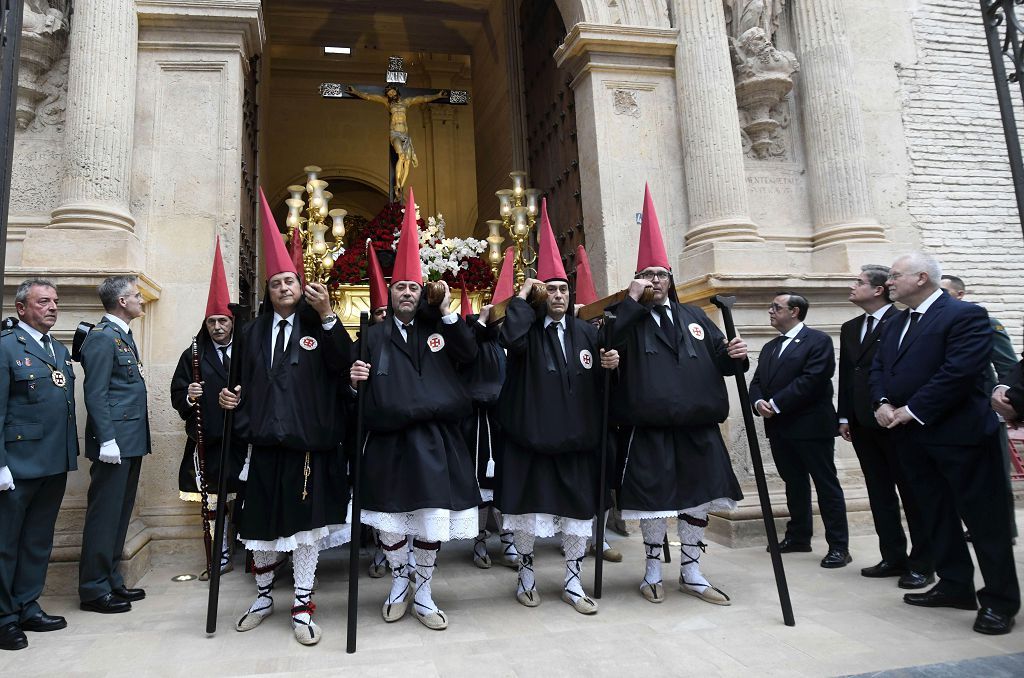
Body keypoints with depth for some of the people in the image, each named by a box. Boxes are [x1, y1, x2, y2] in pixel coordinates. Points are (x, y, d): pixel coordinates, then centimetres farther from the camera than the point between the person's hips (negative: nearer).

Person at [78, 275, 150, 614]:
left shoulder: (124, 336, 17)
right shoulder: (102, 336, -11)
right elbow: (95, 394, -17)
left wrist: (135, 438, 16)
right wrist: (107, 440, -21)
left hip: (130, 441, 9)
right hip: (115, 441, -9)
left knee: (119, 515, 15)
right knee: (104, 516, -1)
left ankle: (112, 581, 25)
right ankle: (94, 590, 10)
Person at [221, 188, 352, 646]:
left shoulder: (318, 326, 2)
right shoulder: (252, 332, 13)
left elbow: (344, 366, -16)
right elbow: (245, 383, 18)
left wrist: (327, 316, -23)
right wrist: (232, 397, -3)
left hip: (309, 441, -3)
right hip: (264, 441, 3)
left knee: (306, 523, 4)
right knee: (262, 523, 13)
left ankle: (302, 607, 18)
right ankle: (263, 597, 35)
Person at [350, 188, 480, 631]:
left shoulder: (437, 328, 9)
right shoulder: (374, 335, 9)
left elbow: (470, 355, -5)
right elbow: (359, 377, 9)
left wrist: (448, 313, -10)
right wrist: (355, 376, -14)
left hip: (434, 439, 0)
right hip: (387, 440, 0)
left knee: (432, 519, 5)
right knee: (390, 520, 7)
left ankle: (423, 593, 25)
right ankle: (399, 585, 32)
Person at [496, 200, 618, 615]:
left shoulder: (586, 332, 8)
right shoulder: (528, 331, -2)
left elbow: (597, 385, 13)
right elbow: (509, 339, -27)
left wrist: (607, 366, -10)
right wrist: (522, 296, -15)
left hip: (576, 438, 3)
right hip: (531, 436, -3)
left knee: (578, 512, 10)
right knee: (528, 509, 9)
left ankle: (573, 582, 25)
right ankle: (526, 574, 29)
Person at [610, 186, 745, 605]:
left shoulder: (693, 317, 15)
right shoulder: (632, 318, 3)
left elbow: (716, 358, 13)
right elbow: (608, 343, -17)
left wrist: (731, 354, -10)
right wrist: (631, 299, -15)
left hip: (697, 424, 4)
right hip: (650, 427, -4)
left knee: (697, 496, 10)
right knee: (654, 497, 4)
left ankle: (691, 572, 26)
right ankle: (653, 570, 23)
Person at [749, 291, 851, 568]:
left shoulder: (818, 340, -6)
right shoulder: (769, 348, 18)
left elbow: (812, 380, -18)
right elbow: (756, 383, 13)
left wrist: (776, 404, -17)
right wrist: (758, 402, -9)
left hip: (811, 426, -7)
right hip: (780, 428, 7)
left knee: (826, 485, 0)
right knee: (794, 483, 15)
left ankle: (838, 545, 6)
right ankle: (798, 537, 26)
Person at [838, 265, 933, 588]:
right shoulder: (850, 328, 14)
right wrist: (844, 417, 12)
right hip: (863, 423, 7)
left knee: (912, 493, 3)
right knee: (880, 494, 11)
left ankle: (921, 564, 12)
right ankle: (893, 558, 20)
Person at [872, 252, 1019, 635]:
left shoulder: (965, 315, -11)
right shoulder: (896, 324, 15)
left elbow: (959, 371, -21)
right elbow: (878, 368, 14)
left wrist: (912, 411, -19)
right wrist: (882, 402, -5)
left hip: (959, 432, -8)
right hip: (912, 436, 8)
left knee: (984, 517, 2)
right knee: (936, 514, 15)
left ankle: (1000, 600, 13)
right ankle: (955, 585, 28)